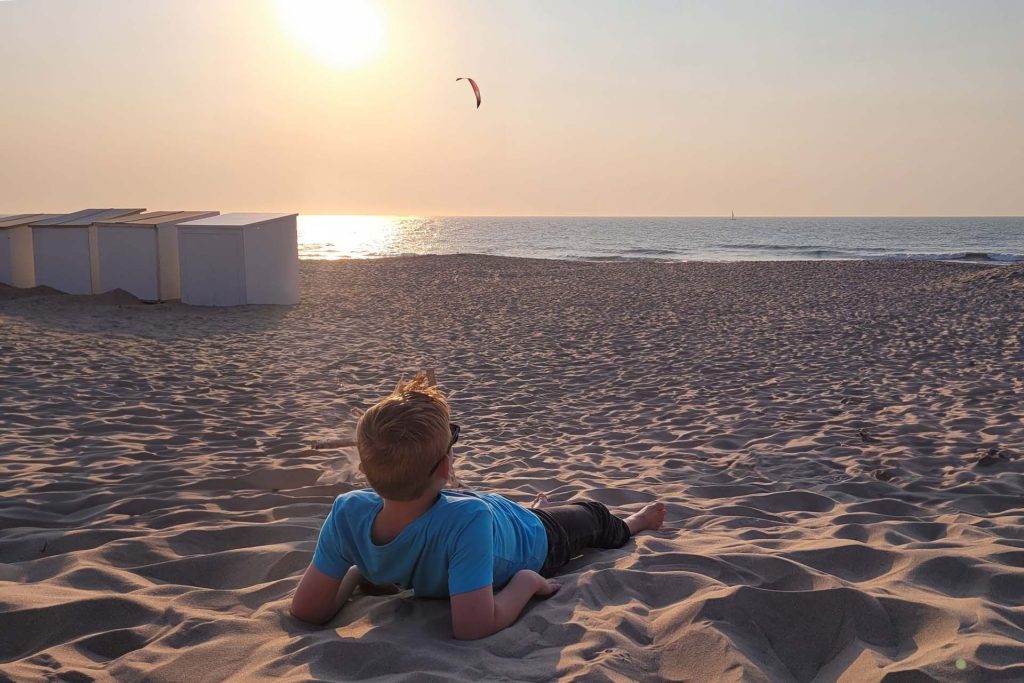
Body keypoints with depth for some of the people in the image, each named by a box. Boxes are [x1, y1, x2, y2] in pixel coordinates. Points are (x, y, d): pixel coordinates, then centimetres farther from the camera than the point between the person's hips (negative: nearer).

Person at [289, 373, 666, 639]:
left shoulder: (348, 512, -40)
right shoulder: (468, 519, -52)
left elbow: (307, 610, -31)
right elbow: (474, 628, -51)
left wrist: (357, 571, -13)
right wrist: (528, 581, -34)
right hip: (535, 543, -3)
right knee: (591, 515, 31)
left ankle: (535, 509, 71)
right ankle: (631, 524, 65)